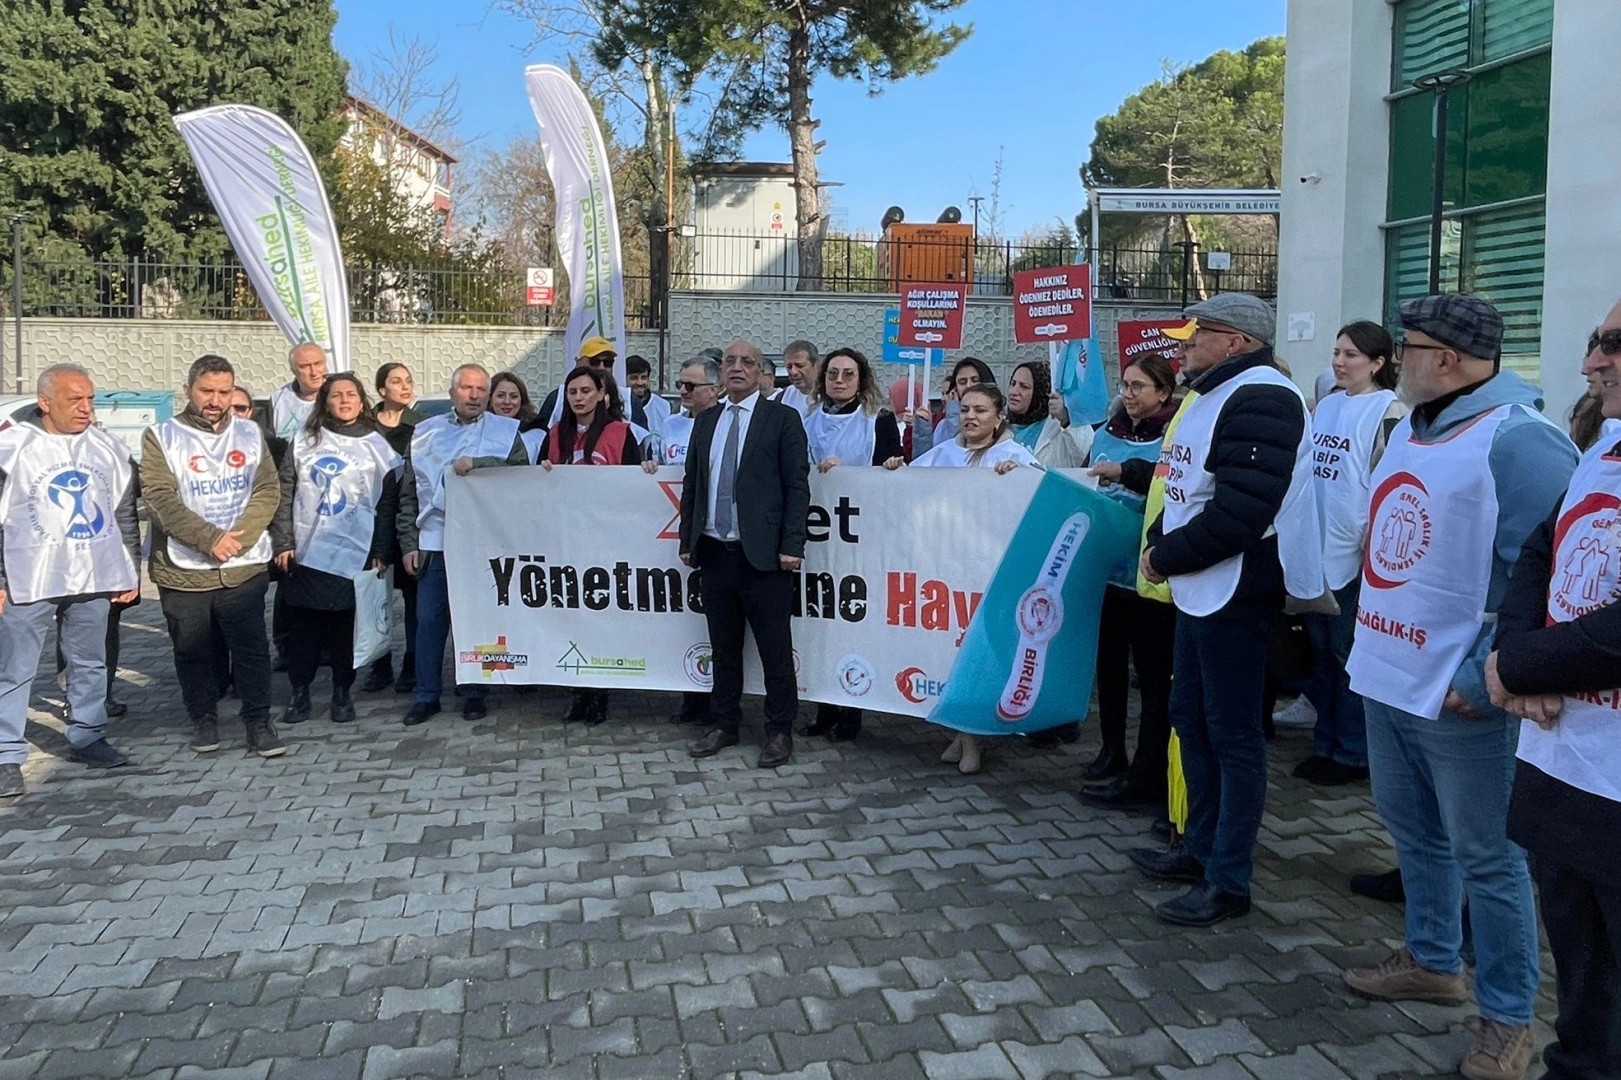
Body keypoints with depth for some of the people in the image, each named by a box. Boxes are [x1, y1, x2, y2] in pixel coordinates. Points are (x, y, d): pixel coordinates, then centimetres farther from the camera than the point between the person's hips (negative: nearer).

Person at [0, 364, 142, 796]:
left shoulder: (108, 448, 6)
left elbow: (125, 515, 13)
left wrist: (131, 573, 11)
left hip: (92, 579, 4)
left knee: (91, 664, 13)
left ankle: (87, 737, 27)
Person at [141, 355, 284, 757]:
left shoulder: (250, 433, 8)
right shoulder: (161, 436, -1)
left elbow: (268, 491, 1)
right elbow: (159, 498, -10)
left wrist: (237, 538, -13)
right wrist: (210, 539, -19)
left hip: (244, 568, 1)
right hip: (182, 571, -1)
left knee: (252, 648, 1)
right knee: (194, 652, 10)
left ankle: (258, 721, 12)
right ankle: (204, 718, 27)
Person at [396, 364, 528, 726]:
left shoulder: (505, 430, 7)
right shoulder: (425, 432, 12)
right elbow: (409, 493, 10)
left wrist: (477, 463, -20)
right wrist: (408, 542, 4)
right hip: (434, 542, 2)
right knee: (429, 619, 2)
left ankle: (473, 692, 18)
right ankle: (426, 695, 13)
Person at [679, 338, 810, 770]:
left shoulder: (782, 419, -1)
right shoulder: (706, 422, 15)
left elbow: (797, 486, -5)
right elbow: (691, 484, 17)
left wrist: (791, 545, -12)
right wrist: (688, 540, 11)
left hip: (763, 554, -5)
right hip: (715, 552, 5)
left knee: (775, 650, 1)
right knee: (723, 648, 14)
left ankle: (780, 732, 14)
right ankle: (724, 725, 26)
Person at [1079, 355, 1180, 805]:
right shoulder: (1106, 434, 10)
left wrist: (1127, 472, -29)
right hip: (1106, 565, 7)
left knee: (1153, 673, 1)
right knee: (1109, 661, 16)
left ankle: (1146, 775, 8)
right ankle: (1112, 751, 31)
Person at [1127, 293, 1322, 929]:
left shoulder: (1261, 399, -17)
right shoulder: (1215, 395, 17)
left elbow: (1240, 510, -26)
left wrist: (1168, 556, -15)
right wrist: (1160, 541, 5)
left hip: (1235, 591, -10)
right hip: (1199, 589, 10)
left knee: (1233, 734, -1)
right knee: (1191, 720, 17)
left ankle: (1228, 881, 10)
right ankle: (1201, 850, 31)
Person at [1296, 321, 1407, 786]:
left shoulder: (1389, 412, -9)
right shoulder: (1326, 406, 12)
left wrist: (1373, 543, -16)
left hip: (1356, 556, -7)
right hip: (1316, 551, 7)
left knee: (1350, 658, 2)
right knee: (1321, 653, 14)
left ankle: (1353, 753, 15)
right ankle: (1325, 744, 26)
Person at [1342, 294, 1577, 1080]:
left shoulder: (1518, 441, -17)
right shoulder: (1410, 431, 12)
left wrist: (1486, 677, -20)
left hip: (1458, 694, -8)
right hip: (1388, 675, 9)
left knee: (1485, 856, 4)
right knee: (1413, 829, 21)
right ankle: (1430, 960, 40)